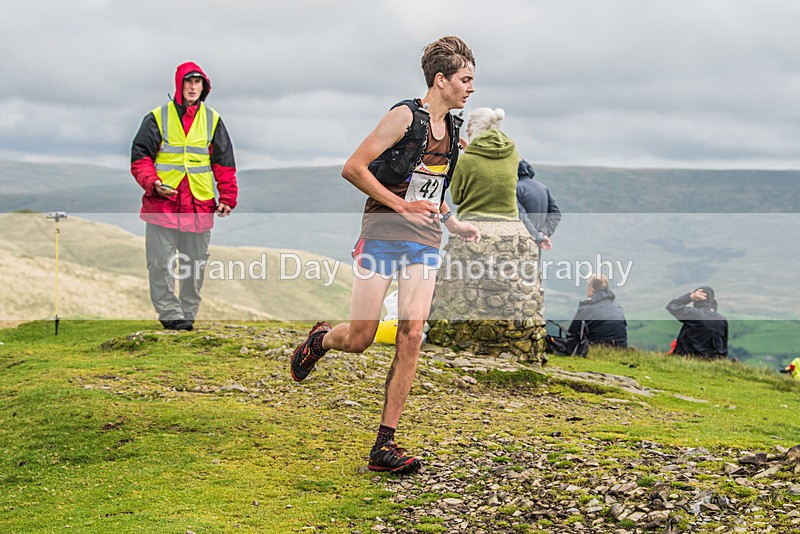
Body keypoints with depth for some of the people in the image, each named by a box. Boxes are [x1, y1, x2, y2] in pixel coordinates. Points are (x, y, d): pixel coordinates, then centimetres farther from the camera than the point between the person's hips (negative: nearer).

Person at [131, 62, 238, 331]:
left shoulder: (212, 120, 10)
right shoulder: (157, 118, 2)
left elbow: (224, 164, 12)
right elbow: (140, 157, 2)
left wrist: (228, 197, 2)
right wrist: (152, 183, -15)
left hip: (200, 205, 2)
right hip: (162, 203, -2)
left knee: (196, 263, 8)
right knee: (161, 264, -2)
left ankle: (187, 314, 19)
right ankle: (170, 313, 6)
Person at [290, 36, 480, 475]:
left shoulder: (451, 130, 16)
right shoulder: (405, 116, -8)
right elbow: (353, 168, -13)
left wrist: (454, 224, 16)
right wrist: (402, 206, -14)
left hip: (425, 243, 6)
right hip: (383, 236, -6)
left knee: (411, 335, -8)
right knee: (359, 338, -6)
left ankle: (385, 445, -4)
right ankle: (319, 340, 33)